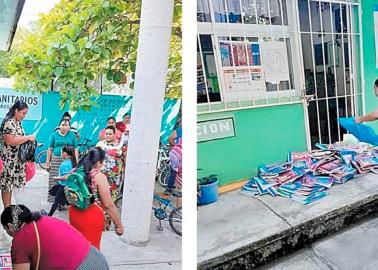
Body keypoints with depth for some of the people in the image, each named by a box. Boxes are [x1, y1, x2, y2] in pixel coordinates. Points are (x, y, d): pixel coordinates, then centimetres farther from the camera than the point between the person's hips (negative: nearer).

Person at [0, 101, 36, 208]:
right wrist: (28, 137, -19)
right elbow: (10, 141, -24)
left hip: (16, 159, 9)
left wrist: (29, 139, 7)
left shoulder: (18, 122, 11)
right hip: (9, 160, -9)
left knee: (10, 184, 15)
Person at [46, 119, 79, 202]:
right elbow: (50, 149, 10)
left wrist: (76, 161, 1)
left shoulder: (72, 135, 8)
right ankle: (55, 198, 3)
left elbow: (75, 149, 8)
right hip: (56, 160, 0)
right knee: (55, 180, -4)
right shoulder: (55, 135, 9)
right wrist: (48, 161, 7)